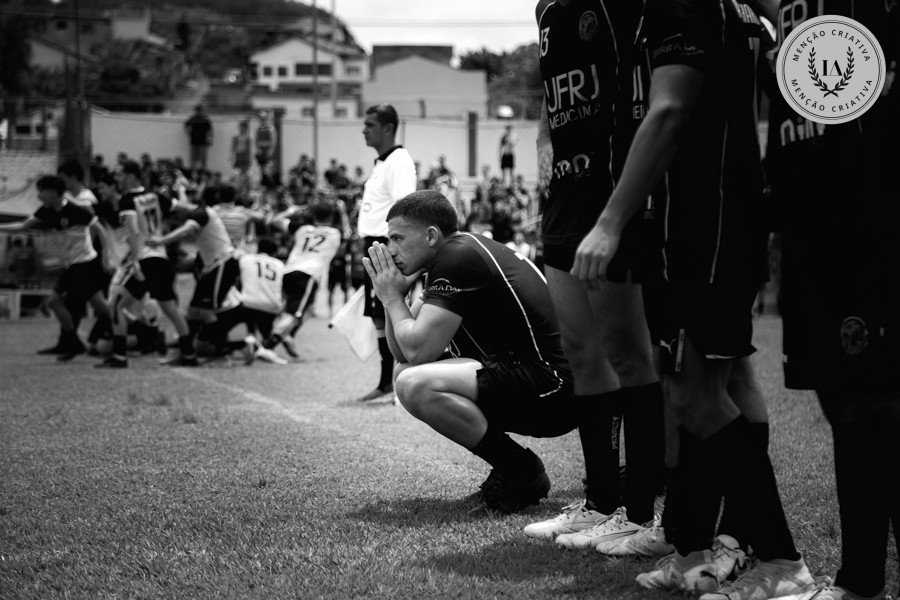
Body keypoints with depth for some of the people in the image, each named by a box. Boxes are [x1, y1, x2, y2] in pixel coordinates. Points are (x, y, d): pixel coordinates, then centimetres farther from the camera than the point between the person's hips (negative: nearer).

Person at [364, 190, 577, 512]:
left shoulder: (458, 259, -14)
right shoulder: (460, 251, 16)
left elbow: (418, 349, -20)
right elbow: (403, 353, 17)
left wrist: (392, 297, -5)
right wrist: (392, 296, 2)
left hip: (554, 391, -11)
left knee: (415, 384, -25)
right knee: (405, 374, 16)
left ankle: (521, 472, -9)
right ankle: (508, 464, 14)